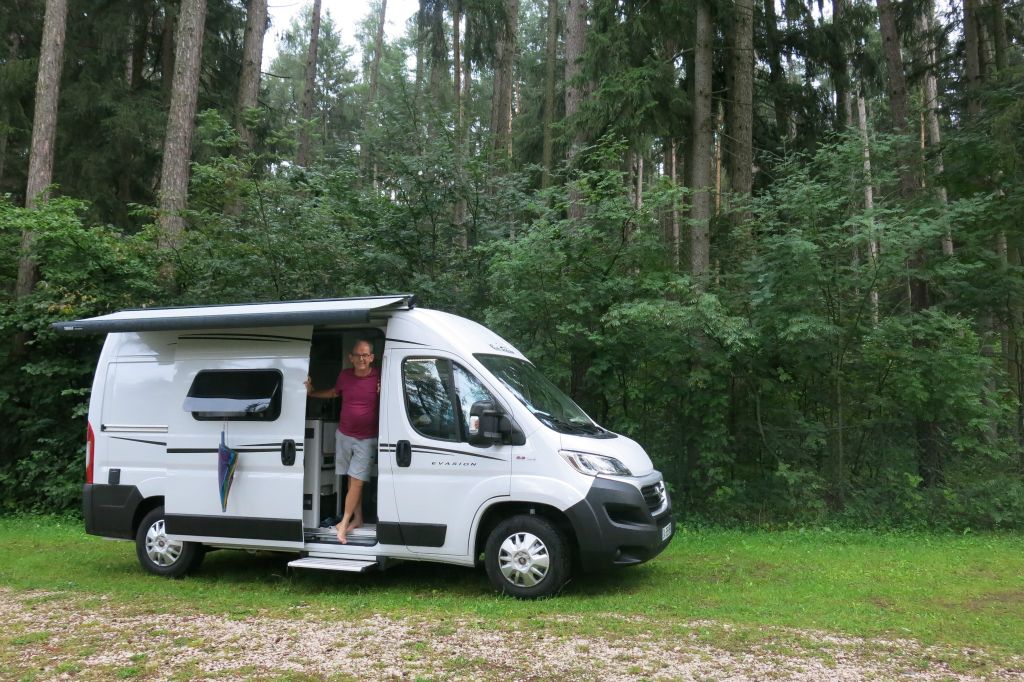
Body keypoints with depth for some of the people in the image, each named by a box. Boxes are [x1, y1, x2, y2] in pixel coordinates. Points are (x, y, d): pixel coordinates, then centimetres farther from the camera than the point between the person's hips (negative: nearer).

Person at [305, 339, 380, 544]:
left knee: (356, 481, -6)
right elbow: (334, 392, 21)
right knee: (353, 480, 11)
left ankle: (344, 523, -1)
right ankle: (357, 518, 23)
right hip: (344, 435, 4)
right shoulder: (345, 375, -1)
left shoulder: (379, 377, -13)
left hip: (366, 440, -4)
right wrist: (311, 392, 14)